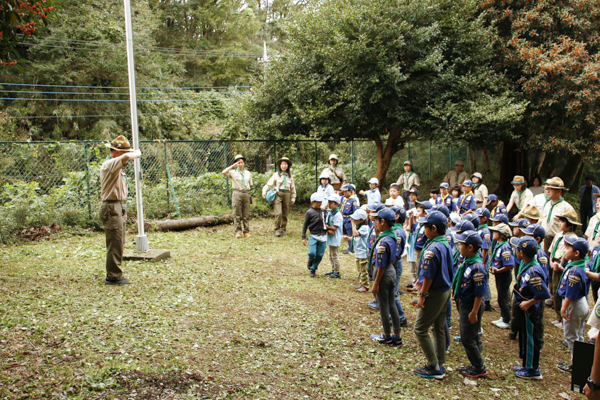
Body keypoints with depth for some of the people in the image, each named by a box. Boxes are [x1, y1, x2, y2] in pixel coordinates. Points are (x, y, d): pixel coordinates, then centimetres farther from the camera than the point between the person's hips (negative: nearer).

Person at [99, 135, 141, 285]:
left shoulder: (116, 167, 16)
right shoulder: (109, 164, -17)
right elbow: (126, 157, -34)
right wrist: (137, 154, -16)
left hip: (119, 208, 11)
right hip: (112, 208, -11)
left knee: (119, 243, 15)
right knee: (115, 243, -6)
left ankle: (113, 274, 25)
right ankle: (113, 276, 2)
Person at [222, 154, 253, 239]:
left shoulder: (248, 173, 17)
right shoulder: (233, 172, 4)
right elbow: (223, 172, -14)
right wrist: (233, 166, -10)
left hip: (246, 194, 3)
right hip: (237, 194, -3)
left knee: (246, 215, 3)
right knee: (237, 215, -3)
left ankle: (246, 231, 8)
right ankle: (238, 232, 1)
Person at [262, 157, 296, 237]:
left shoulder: (290, 176, 14)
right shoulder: (276, 175, 6)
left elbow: (293, 188, 20)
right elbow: (269, 184, 6)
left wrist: (293, 198, 18)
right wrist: (264, 192, -7)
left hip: (286, 194, 3)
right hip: (278, 194, -3)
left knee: (285, 214, 4)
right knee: (278, 213, -13)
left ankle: (283, 229, 15)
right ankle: (277, 230, -3)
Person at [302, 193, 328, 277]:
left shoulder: (323, 211, 9)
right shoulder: (309, 212, -3)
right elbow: (305, 225, 0)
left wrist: (326, 226, 2)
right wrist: (303, 237, -2)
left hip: (323, 236, 4)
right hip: (313, 236, -4)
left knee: (320, 255, 3)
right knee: (312, 253, -16)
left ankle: (313, 269, 22)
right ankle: (310, 261, 19)